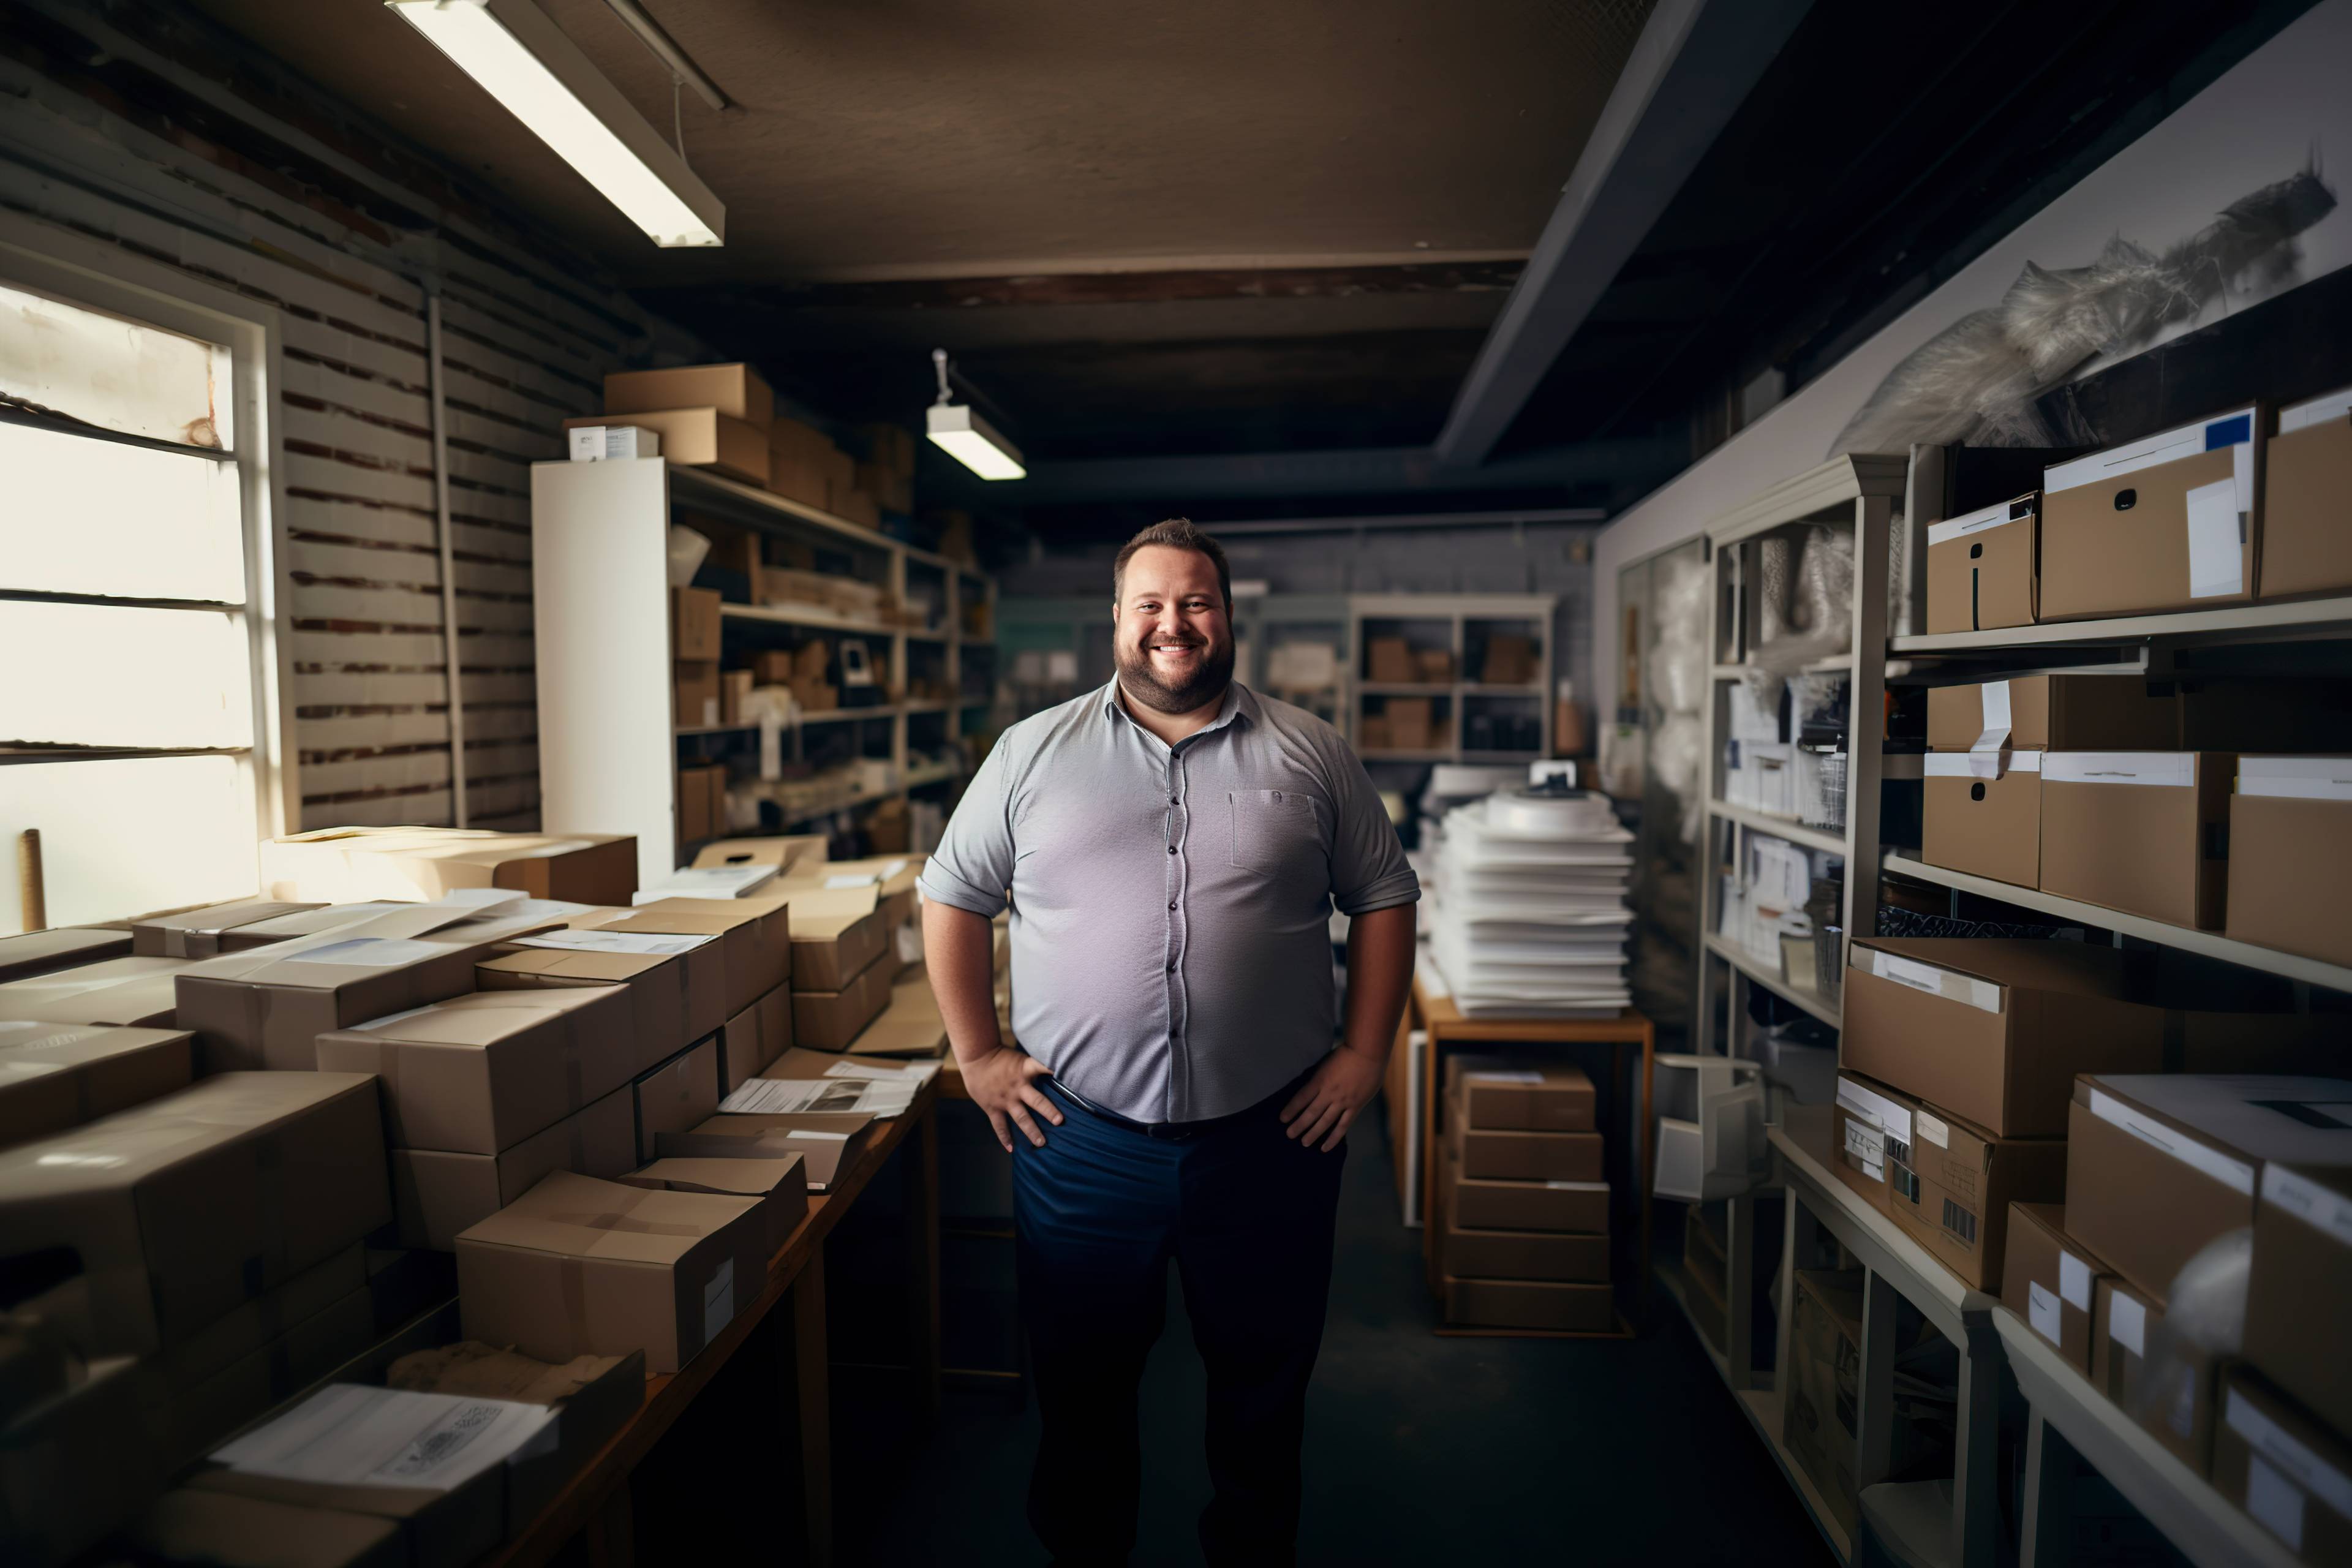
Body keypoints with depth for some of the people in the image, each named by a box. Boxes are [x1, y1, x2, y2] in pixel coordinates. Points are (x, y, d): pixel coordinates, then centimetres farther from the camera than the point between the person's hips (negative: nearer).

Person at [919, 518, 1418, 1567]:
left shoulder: (1309, 753, 2)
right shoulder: (1035, 751, 2)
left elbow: (1384, 897, 6)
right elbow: (953, 896, 6)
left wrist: (1364, 1055, -1)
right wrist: (977, 1055, 1)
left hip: (1270, 1136, 1)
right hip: (1080, 1137, 0)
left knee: (1264, 1388, 19)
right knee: (1081, 1387, 18)